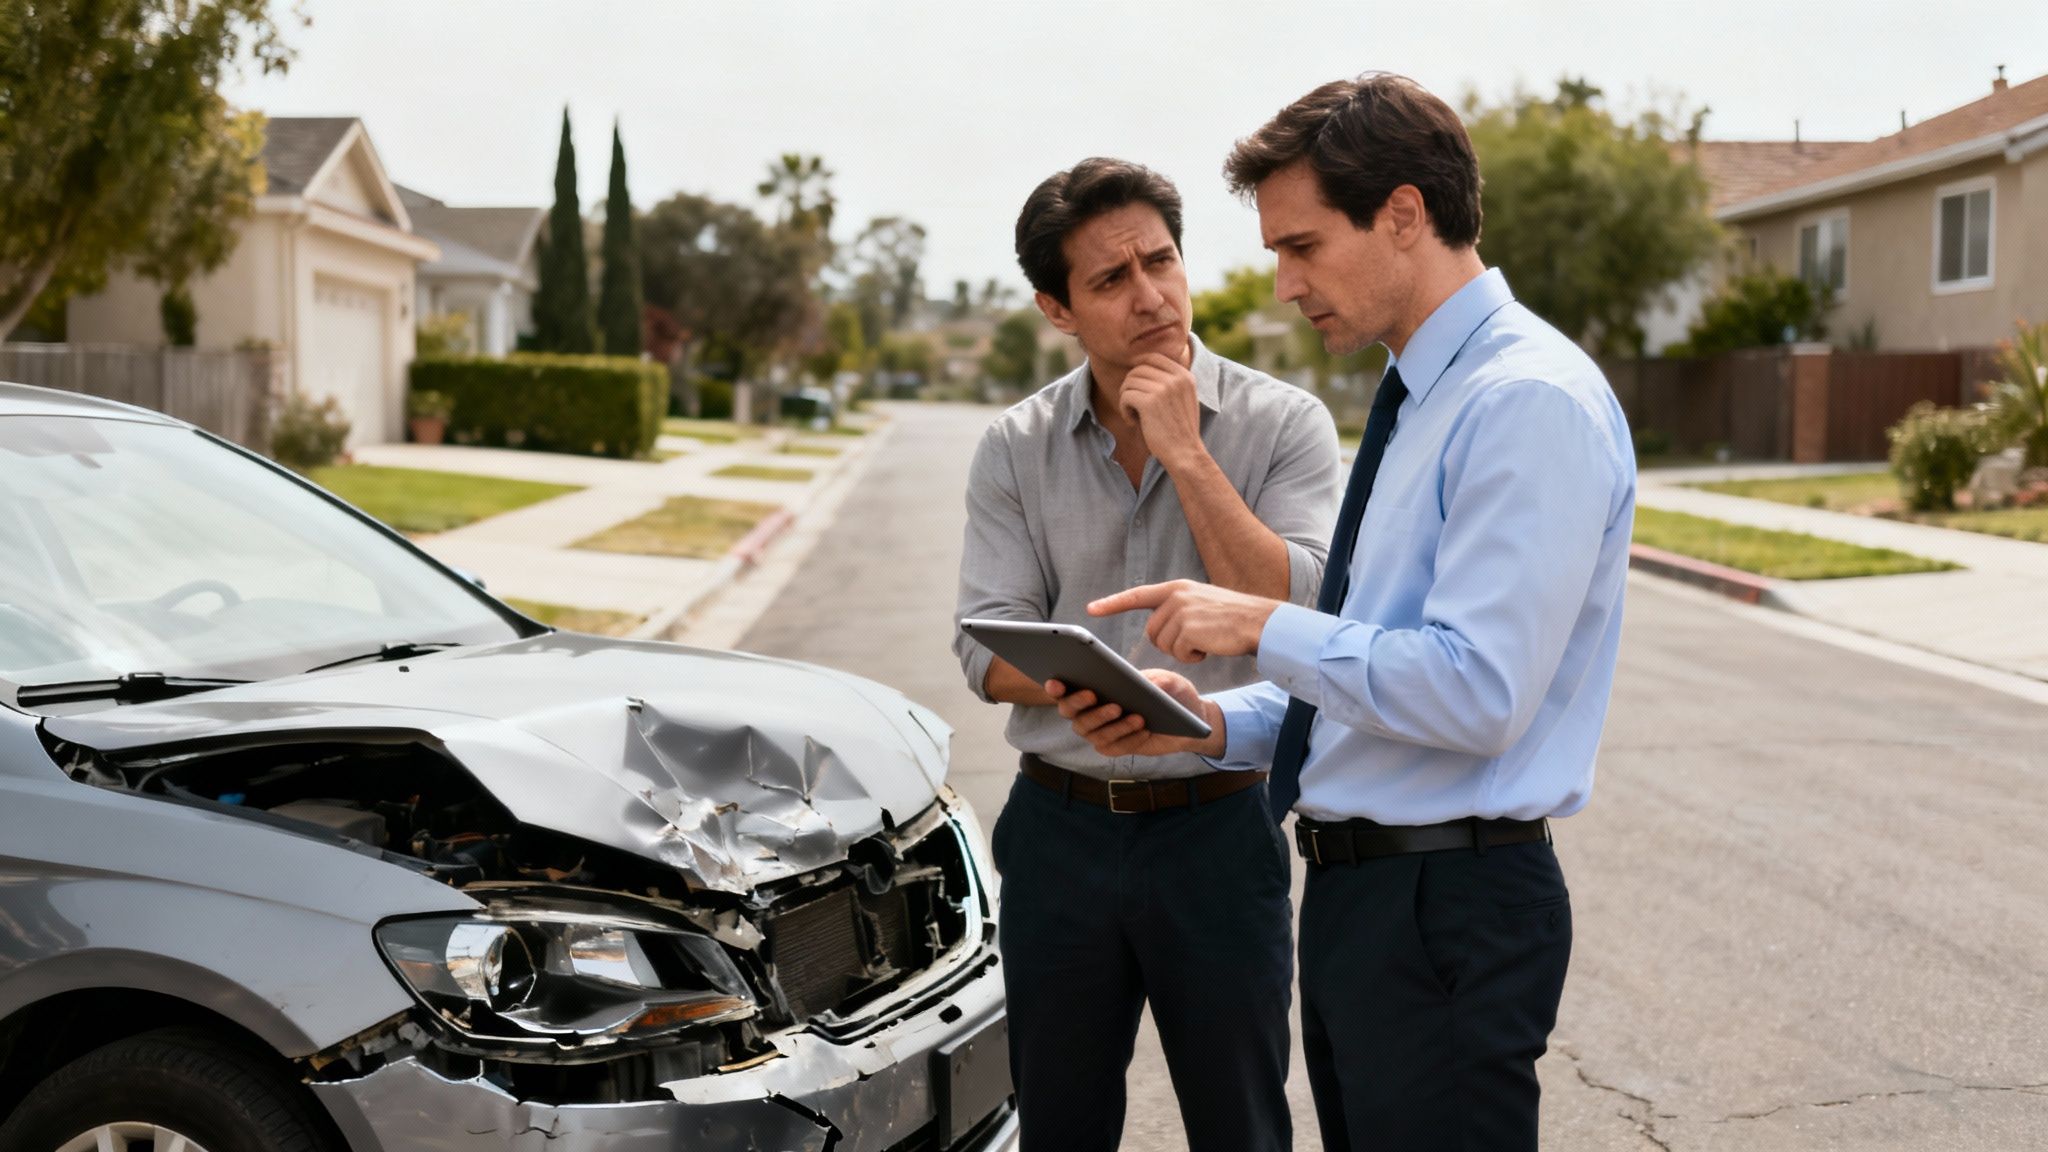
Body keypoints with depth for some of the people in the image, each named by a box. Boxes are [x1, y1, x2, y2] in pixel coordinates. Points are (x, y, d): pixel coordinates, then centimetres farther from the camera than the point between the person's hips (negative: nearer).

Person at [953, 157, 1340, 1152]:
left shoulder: (1283, 424, -5)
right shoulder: (1016, 449, 2)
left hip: (1219, 832, -2)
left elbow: (1293, 619, -17)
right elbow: (988, 652, -3)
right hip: (1059, 830, 2)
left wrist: (1184, 452, -18)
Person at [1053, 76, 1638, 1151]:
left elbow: (1476, 691, -24)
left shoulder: (1531, 403, -17)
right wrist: (1213, 720, 6)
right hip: (1354, 890, 10)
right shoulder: (1418, 398, 15)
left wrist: (1263, 625, -16)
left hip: (1450, 910, -10)